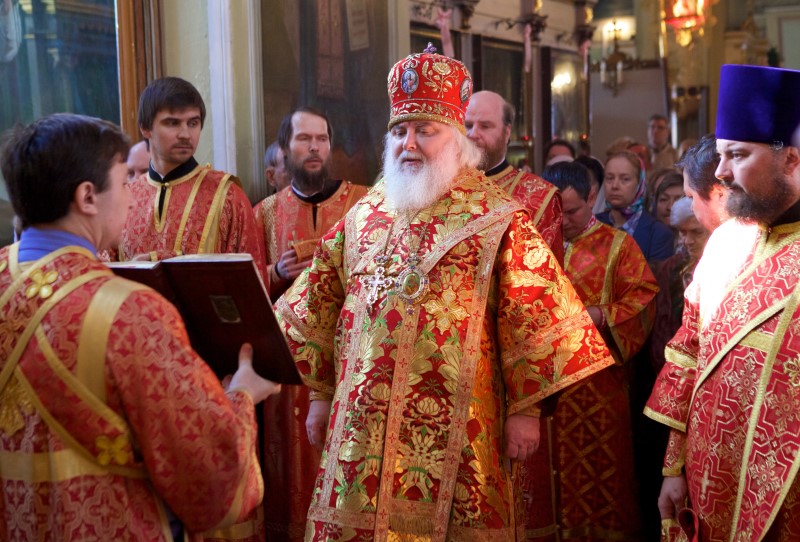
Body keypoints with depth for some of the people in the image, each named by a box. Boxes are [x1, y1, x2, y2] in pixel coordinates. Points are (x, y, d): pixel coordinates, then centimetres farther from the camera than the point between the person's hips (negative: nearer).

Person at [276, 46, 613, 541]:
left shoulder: (496, 219, -1)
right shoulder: (365, 215, 11)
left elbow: (533, 320, -5)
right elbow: (318, 307, 16)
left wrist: (525, 409, -7)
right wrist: (322, 393, 15)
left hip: (452, 433, -4)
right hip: (362, 426, 4)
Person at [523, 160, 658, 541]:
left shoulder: (618, 246, 3)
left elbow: (644, 299, -5)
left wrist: (598, 315, -18)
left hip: (597, 379, -3)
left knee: (597, 467, 2)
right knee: (544, 468, 7)